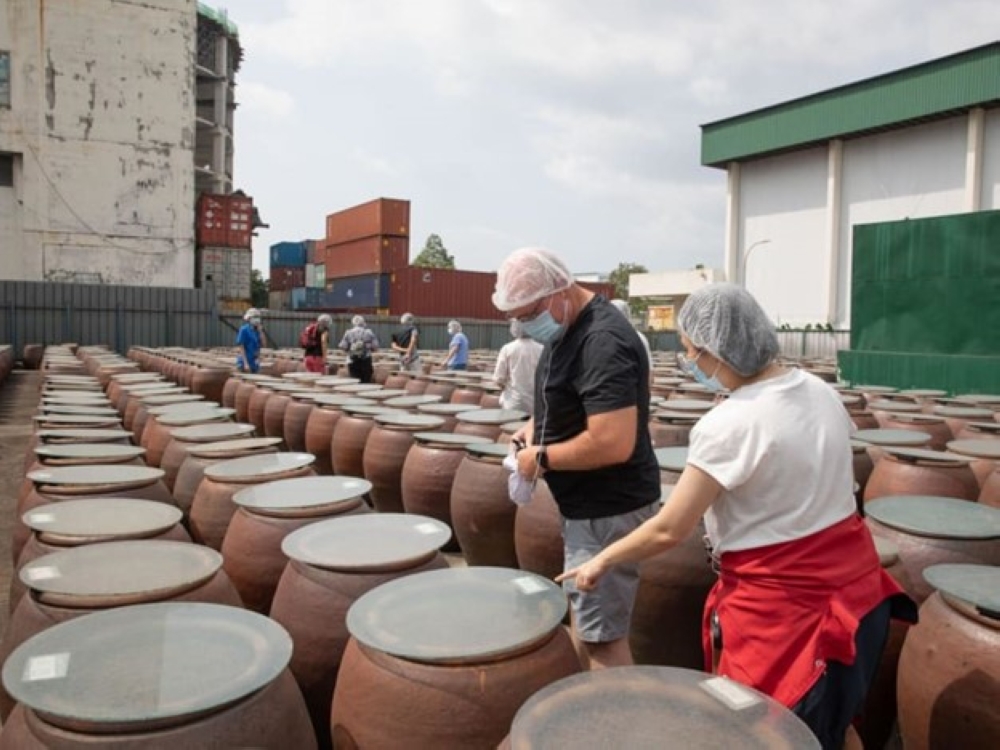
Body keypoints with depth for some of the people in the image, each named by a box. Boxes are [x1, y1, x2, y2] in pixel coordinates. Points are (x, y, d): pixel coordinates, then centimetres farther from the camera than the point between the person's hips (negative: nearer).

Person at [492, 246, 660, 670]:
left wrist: (542, 458, -19)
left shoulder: (603, 342, -26)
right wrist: (535, 427, 4)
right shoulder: (566, 329, 6)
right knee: (584, 617, 22)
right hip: (587, 503, 10)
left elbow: (613, 443, -32)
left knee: (601, 634, -1)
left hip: (609, 509, -10)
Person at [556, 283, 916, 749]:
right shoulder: (821, 392, 0)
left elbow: (669, 530, -19)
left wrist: (602, 561, -4)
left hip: (781, 603, -7)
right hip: (852, 584, 8)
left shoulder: (727, 425, -23)